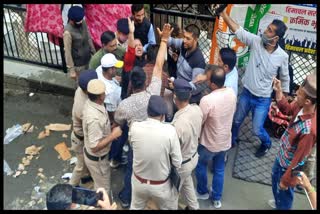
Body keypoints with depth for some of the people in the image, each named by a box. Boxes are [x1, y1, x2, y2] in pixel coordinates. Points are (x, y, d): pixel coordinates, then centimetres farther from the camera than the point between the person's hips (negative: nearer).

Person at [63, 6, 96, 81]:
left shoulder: (83, 23, -8)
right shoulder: (68, 32, -29)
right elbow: (67, 52, -24)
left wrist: (94, 52, 13)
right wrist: (71, 70, -20)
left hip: (87, 58, 6)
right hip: (77, 63, -6)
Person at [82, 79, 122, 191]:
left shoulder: (90, 102, -10)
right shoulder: (94, 118, -39)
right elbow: (95, 147, -34)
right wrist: (113, 135, -28)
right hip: (96, 159, -9)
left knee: (100, 184, 33)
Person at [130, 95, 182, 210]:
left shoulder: (134, 127, -19)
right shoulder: (169, 130, -25)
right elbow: (177, 163, -17)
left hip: (138, 182, 2)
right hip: (161, 185, -2)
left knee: (135, 207, 29)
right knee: (170, 207, 26)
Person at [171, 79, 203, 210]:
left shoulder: (178, 124, -38)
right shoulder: (197, 109, -17)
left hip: (181, 164, -7)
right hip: (194, 156, 8)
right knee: (187, 183, 33)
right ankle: (193, 207, 53)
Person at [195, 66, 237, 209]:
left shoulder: (207, 100, -32)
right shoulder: (232, 93, -12)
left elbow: (199, 123, -19)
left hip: (209, 143, -5)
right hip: (225, 141, 5)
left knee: (200, 166, 23)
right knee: (219, 169, 23)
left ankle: (202, 192, 42)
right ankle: (217, 199, 39)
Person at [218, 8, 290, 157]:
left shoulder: (282, 56, -17)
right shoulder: (256, 41, -15)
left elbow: (285, 77, -2)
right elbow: (238, 30, -18)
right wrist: (223, 13, -28)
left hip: (263, 99, -3)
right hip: (246, 93, 3)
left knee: (257, 130, 9)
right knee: (236, 120, 21)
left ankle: (266, 144, 43)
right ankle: (232, 140, 50)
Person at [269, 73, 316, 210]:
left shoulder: (309, 129, -42)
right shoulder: (302, 106, -20)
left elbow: (298, 158, -29)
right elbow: (287, 110, 3)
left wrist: (286, 180, -16)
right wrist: (278, 91, -13)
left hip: (289, 165, -8)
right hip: (282, 155, 8)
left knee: (283, 192, 20)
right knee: (275, 179, 34)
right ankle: (279, 203, 63)